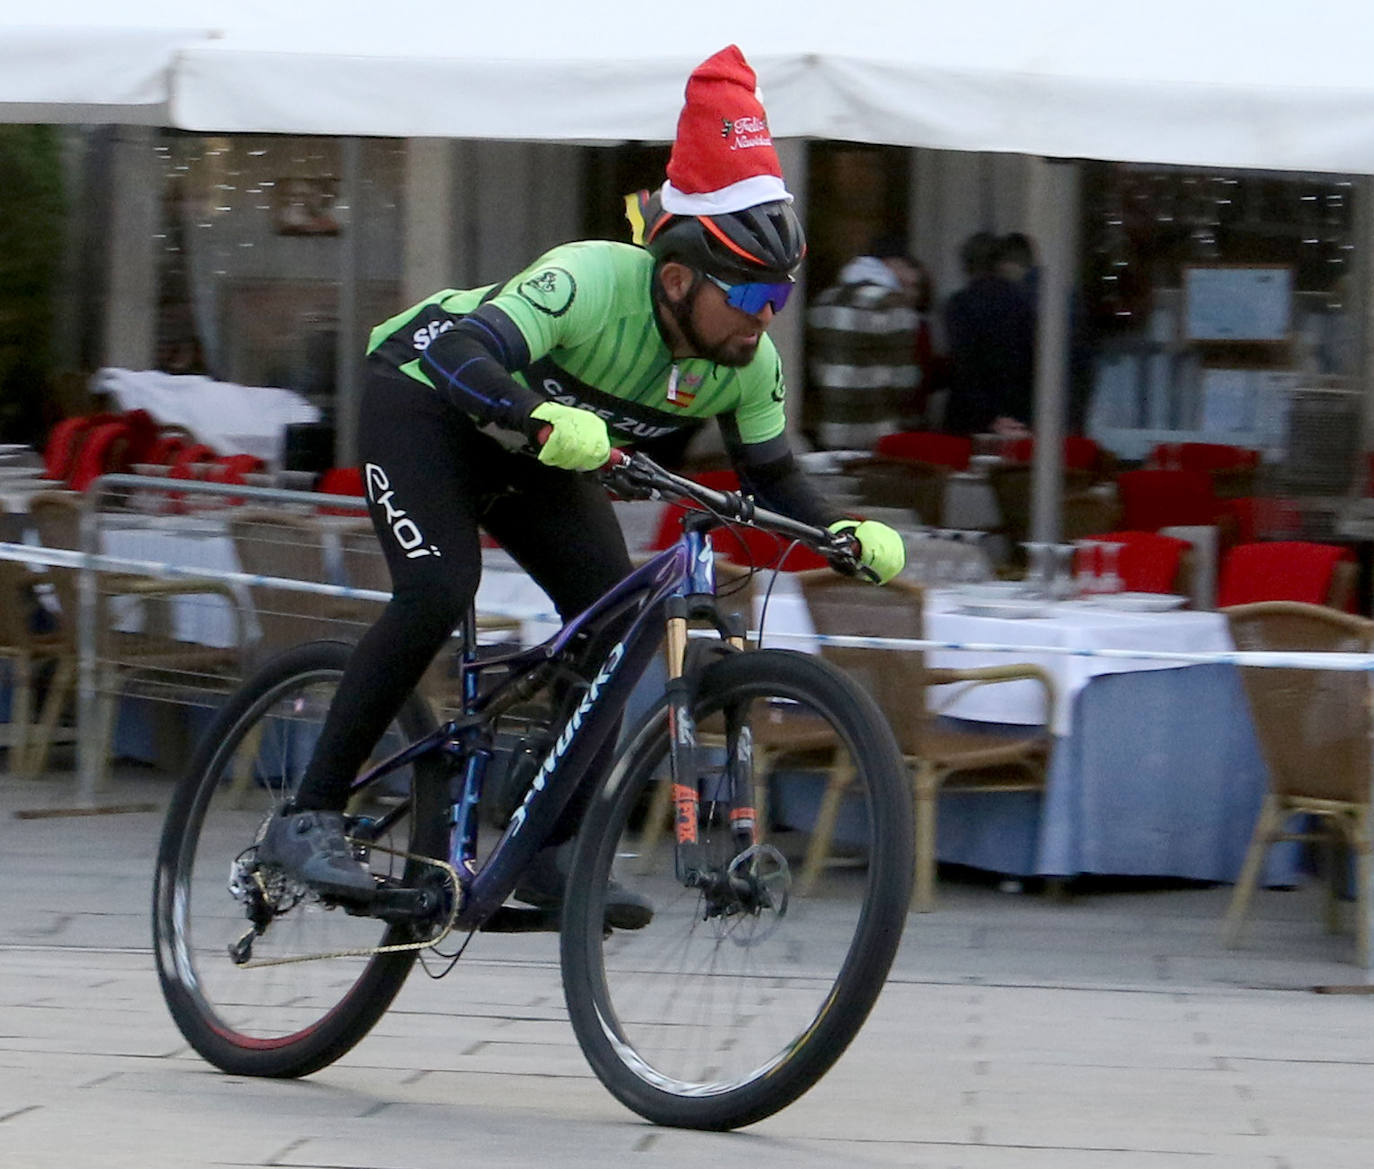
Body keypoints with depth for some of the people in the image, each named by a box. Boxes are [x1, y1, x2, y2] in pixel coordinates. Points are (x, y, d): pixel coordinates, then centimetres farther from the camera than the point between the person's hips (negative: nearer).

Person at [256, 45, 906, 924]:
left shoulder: (749, 365, -18)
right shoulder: (593, 282, -37)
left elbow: (773, 479, -4)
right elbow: (462, 352, -48)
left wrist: (846, 534, -24)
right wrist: (544, 420, -66)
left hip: (531, 454, 7)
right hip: (426, 397, -7)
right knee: (437, 596, -27)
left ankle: (546, 855, 2)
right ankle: (309, 817, -19)